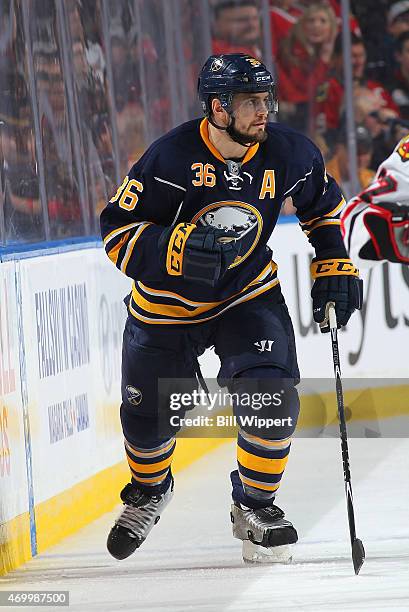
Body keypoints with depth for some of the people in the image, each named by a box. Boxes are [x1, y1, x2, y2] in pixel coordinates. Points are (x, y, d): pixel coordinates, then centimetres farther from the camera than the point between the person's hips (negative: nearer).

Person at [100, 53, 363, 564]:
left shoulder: (286, 154, -14)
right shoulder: (171, 157, -25)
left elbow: (323, 205, 8)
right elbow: (118, 230, -21)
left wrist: (334, 265, 1)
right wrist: (178, 248, -35)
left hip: (248, 294, 1)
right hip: (167, 303, -1)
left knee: (271, 398, -19)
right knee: (147, 417, 9)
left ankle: (254, 505, 5)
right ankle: (148, 492, 43)